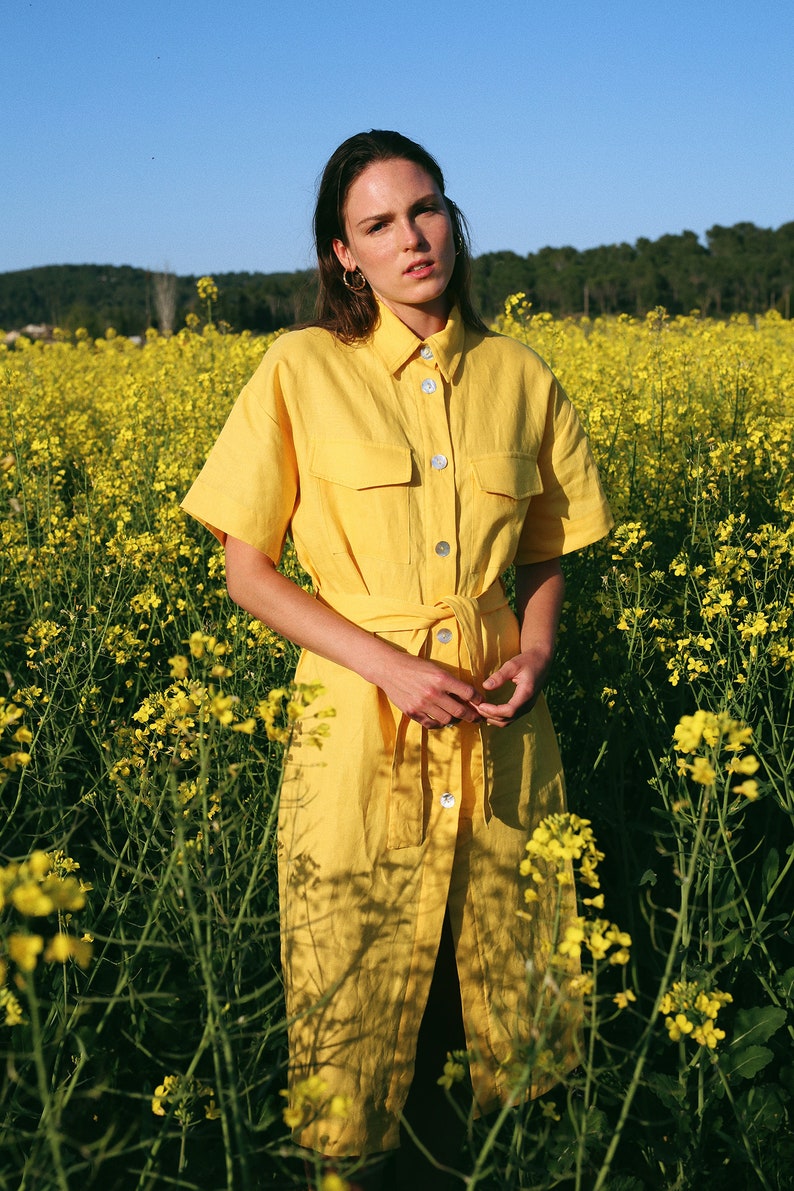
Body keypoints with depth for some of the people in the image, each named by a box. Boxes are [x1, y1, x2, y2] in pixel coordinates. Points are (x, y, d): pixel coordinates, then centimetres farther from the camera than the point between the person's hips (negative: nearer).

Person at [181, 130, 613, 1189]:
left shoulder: (519, 377, 4)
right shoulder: (302, 372, -5)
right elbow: (248, 571, -4)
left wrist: (535, 653, -7)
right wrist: (388, 664, -15)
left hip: (497, 732, 3)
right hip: (360, 732, -2)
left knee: (503, 998, 13)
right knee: (361, 1015, 9)